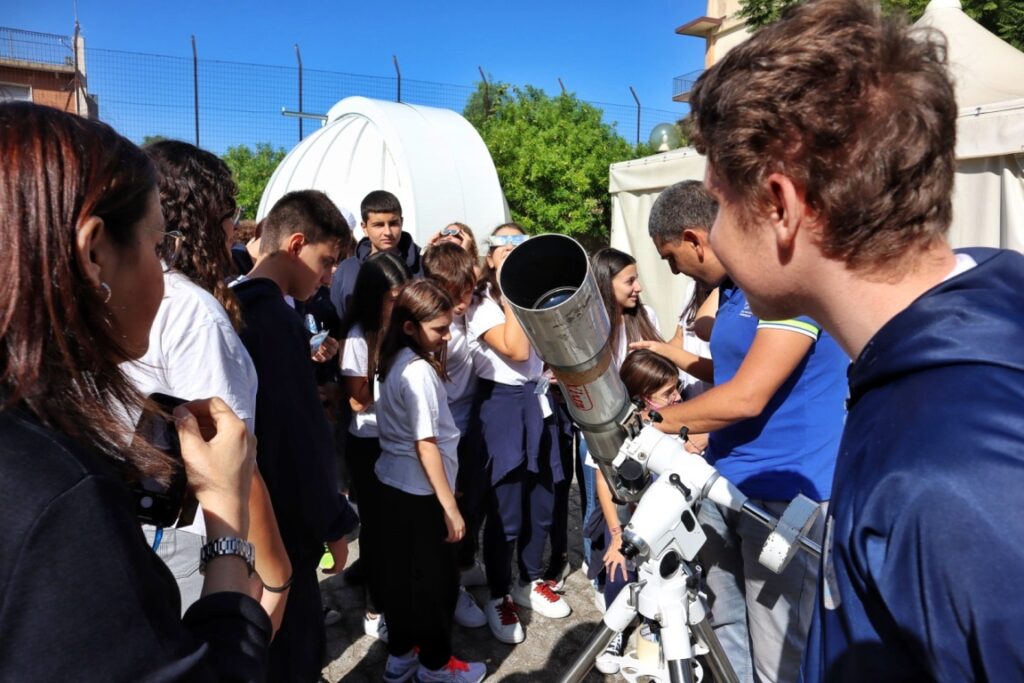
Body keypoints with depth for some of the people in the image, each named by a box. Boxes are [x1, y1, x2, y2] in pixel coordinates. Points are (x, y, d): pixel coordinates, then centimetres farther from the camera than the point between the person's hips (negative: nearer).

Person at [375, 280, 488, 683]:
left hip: (394, 482, 9)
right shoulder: (420, 371, -22)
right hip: (420, 490, -9)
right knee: (437, 578, 9)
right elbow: (426, 445, -22)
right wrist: (450, 506, -18)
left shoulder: (396, 362, 4)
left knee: (401, 570, 19)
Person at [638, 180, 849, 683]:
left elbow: (746, 397, -22)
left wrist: (655, 421, -13)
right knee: (722, 628, 18)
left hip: (783, 493, -8)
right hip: (723, 482, 9)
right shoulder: (730, 287, 11)